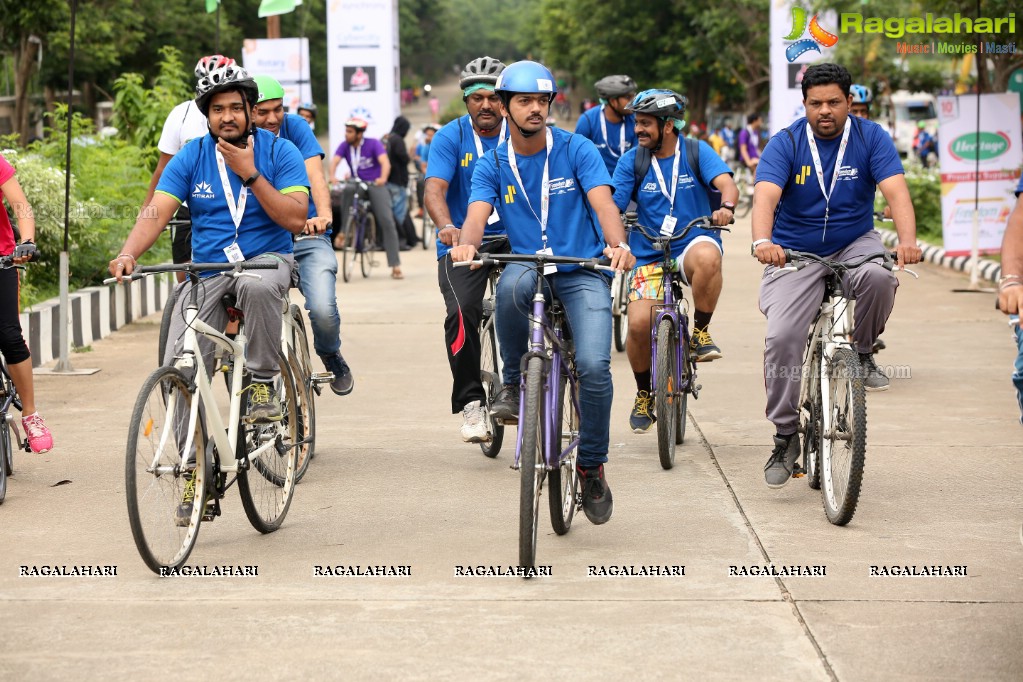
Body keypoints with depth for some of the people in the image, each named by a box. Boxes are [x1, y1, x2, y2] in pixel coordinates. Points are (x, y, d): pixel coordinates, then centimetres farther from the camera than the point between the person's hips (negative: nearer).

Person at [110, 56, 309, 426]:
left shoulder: (280, 152, -4)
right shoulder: (191, 157, 1)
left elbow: (295, 219, -14)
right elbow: (157, 212, -9)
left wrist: (250, 174, -20)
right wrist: (128, 254, -28)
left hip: (266, 260, -2)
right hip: (207, 271, 2)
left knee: (257, 286, -40)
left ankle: (262, 382, -21)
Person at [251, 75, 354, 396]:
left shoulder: (295, 127, -5)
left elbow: (314, 173, -19)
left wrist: (323, 213, -38)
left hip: (307, 239, -1)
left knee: (323, 310, -23)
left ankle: (330, 354, 11)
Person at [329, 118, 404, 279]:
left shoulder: (373, 144, -10)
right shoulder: (344, 146, -1)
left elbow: (385, 162, -23)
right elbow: (335, 161, -16)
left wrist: (383, 178, -44)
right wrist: (332, 177, -38)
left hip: (375, 185, -2)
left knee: (387, 221, -14)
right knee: (347, 191, -35)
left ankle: (395, 266, -10)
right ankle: (344, 231, -20)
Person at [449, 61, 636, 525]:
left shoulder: (577, 150, -1)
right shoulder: (493, 165, 5)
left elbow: (603, 203, -15)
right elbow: (477, 215, -10)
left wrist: (617, 244, -36)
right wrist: (466, 243, -35)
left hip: (582, 271, -1)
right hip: (528, 265, 1)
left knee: (594, 366, -22)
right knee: (513, 282, -39)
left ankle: (592, 465, 2)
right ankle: (513, 382, -14)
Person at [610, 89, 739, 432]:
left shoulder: (697, 152, -3)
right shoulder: (632, 160, 1)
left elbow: (727, 183, -19)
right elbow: (611, 205, -5)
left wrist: (726, 207, -41)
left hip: (693, 241, -2)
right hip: (649, 254, 2)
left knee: (707, 258, -40)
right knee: (638, 323, -17)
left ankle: (701, 333, -16)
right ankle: (644, 394, 11)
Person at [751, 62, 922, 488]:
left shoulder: (870, 137, -7)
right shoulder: (785, 144, -10)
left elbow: (896, 191, -19)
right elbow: (766, 197, -25)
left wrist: (907, 240, -39)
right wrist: (762, 241, -46)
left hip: (854, 245, 1)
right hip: (795, 254, -1)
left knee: (879, 277, -34)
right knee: (781, 337, -18)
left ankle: (862, 353, -5)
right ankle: (785, 437, -2)